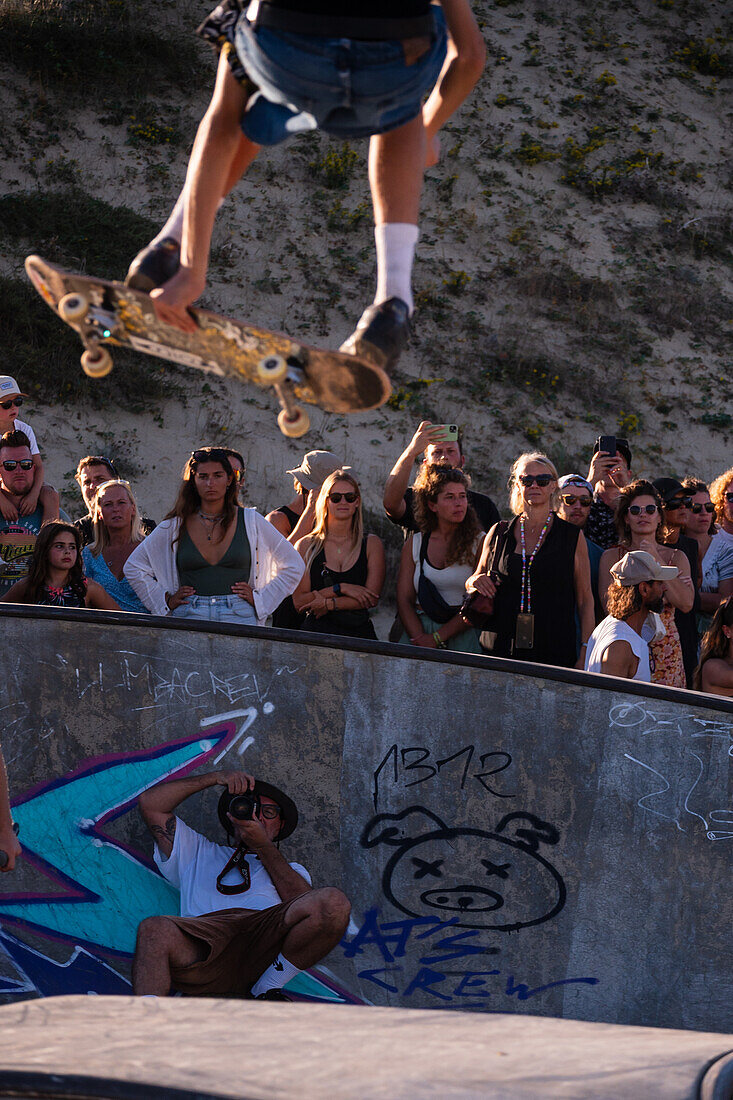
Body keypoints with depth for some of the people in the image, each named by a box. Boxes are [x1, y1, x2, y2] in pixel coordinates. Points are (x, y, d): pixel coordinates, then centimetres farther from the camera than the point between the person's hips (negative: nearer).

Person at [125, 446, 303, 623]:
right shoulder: (175, 525, 9)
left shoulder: (251, 521, 9)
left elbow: (293, 566, 16)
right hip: (189, 616, 0)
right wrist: (166, 601, 11)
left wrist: (259, 599, 8)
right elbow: (133, 567, 19)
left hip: (238, 618, 0)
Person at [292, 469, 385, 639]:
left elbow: (372, 598, 1)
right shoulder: (306, 545, 10)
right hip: (317, 631, 0)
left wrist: (328, 604, -6)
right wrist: (341, 589, -7)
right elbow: (299, 602, 2)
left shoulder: (372, 544, 12)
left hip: (359, 632, 0)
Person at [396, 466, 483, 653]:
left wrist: (437, 637, -11)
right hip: (420, 628, 2)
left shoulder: (480, 543, 4)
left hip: (462, 635, -2)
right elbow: (404, 599, 7)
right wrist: (420, 639, -11)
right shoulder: (414, 544, 14)